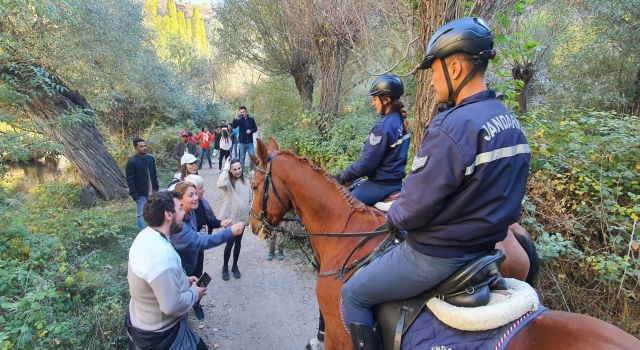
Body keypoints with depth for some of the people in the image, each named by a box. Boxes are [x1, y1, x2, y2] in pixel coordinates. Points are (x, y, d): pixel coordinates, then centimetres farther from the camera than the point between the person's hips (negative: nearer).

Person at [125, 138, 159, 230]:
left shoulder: (151, 159, 5)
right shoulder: (132, 162, -13)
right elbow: (130, 180, -13)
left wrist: (156, 188, 9)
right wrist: (134, 195, -16)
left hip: (151, 192, 6)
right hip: (141, 194, -6)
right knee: (141, 214, 4)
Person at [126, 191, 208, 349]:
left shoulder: (146, 235, -6)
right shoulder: (162, 257, -38)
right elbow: (173, 306, -31)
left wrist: (183, 280, 5)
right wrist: (194, 293, -15)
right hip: (158, 333, -9)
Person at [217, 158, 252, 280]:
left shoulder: (246, 181, 2)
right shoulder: (228, 181, -12)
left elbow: (250, 199, 10)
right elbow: (220, 184, -38)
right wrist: (225, 168, -30)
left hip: (242, 217, 4)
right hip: (230, 217, -4)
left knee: (238, 242, 14)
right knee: (230, 242, 0)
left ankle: (235, 266, 31)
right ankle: (225, 267, 21)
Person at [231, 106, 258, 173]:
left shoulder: (251, 120, 3)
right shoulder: (239, 120, 1)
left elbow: (255, 128, 7)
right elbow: (233, 126, -15)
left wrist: (251, 130, -13)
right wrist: (236, 119, -30)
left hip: (250, 142, 1)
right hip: (241, 142, 0)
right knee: (242, 157, 6)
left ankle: (251, 170, 15)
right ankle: (242, 171, 14)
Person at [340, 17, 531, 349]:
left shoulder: (452, 126, -27)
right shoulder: (511, 122, 3)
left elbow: (415, 207, -25)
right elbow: (492, 192, 11)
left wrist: (392, 215, -2)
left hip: (438, 256, -9)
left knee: (353, 294, 8)